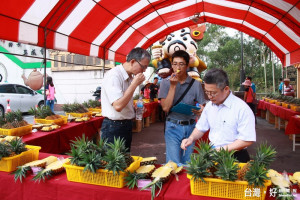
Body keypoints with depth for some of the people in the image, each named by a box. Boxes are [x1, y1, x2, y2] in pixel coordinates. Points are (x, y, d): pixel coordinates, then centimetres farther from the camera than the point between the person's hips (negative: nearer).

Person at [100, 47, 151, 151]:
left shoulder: (130, 77, 9)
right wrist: (135, 84, -23)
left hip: (127, 125, 9)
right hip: (113, 127, -9)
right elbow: (118, 106, -29)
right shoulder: (114, 76, -19)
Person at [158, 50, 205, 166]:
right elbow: (165, 108, -9)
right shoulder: (165, 83, 0)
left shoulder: (195, 84, 1)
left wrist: (200, 111, -20)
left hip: (190, 127, 2)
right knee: (173, 164, -5)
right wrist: (173, 86, -14)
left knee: (187, 163, 13)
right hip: (173, 127, -2)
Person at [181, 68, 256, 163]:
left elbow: (248, 140, -13)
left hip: (235, 157, -5)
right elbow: (201, 127, 19)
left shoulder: (242, 108, -12)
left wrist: (223, 149, -16)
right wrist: (191, 138, 1)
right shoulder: (209, 105, 9)